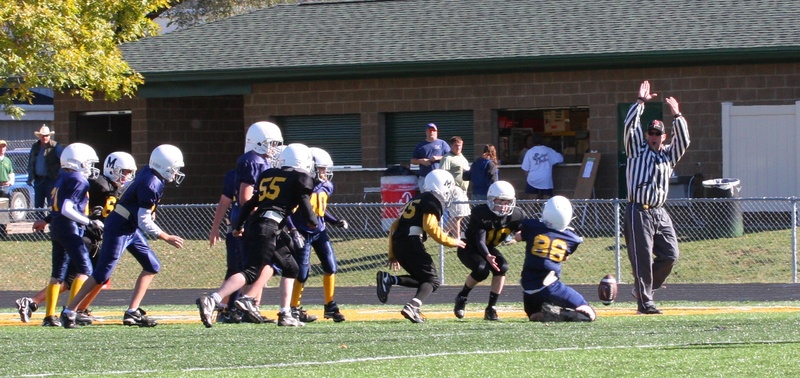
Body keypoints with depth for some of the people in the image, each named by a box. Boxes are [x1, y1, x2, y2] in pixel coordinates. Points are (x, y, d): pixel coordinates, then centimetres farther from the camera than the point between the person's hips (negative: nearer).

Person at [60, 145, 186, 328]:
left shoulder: (148, 173, 2)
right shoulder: (150, 185, -26)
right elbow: (144, 223, -24)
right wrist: (167, 238, -14)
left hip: (131, 228, 10)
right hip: (119, 230, -10)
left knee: (152, 266, 8)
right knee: (102, 274, -6)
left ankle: (132, 313, 7)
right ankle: (69, 312, 2)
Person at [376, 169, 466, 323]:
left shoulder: (415, 200, 28)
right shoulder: (434, 201, 1)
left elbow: (395, 226, 26)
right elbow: (430, 227, -14)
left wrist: (392, 255, 29)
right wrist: (450, 241, -3)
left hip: (397, 245, 8)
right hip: (412, 243, -8)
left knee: (422, 278, 17)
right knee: (432, 280, -3)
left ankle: (388, 279, -1)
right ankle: (412, 307, -26)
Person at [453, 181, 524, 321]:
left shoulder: (515, 215, -14)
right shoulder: (480, 213, -29)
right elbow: (480, 241, -34)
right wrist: (488, 256, -52)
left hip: (489, 248, 5)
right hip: (469, 248, -5)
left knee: (502, 267, -23)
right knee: (482, 269, -32)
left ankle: (491, 308, -14)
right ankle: (462, 297, -5)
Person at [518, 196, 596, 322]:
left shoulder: (532, 227, -1)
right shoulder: (571, 239, 1)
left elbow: (518, 237, 23)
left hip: (528, 287, 2)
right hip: (550, 286, -2)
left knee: (534, 316, 29)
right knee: (589, 314, 5)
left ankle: (544, 315, -7)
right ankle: (563, 314, -23)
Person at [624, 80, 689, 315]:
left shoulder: (668, 154, 17)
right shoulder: (637, 150, 8)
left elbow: (683, 141, 2)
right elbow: (630, 126, -3)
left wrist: (677, 116, -7)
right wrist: (640, 102, -7)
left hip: (660, 213, 5)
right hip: (638, 212, -5)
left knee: (670, 255, 2)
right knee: (642, 258, -7)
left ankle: (642, 288, 20)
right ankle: (644, 302, -5)